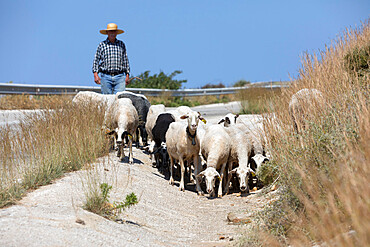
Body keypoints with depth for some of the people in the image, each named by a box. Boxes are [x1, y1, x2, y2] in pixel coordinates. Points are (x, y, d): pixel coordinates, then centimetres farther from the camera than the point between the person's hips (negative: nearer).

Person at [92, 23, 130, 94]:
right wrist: (95, 74, -4)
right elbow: (96, 60, 6)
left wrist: (127, 75, 9)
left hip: (120, 77, 1)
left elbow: (125, 60, 15)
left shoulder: (121, 44, 12)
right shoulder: (102, 45, 7)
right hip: (105, 77, -1)